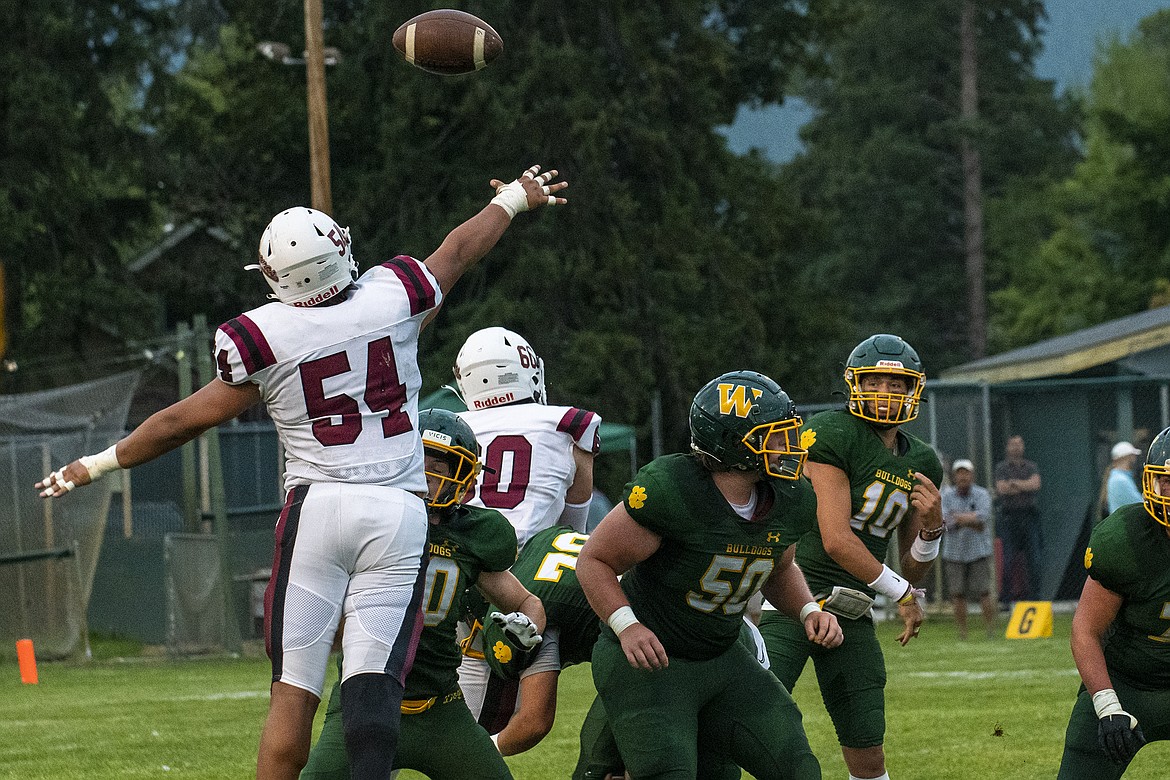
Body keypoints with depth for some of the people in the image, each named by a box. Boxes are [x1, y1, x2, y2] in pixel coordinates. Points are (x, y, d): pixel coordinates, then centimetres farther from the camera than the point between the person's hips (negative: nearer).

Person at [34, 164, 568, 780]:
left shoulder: (266, 339, -6)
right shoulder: (393, 298, 0)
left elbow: (185, 421, 3)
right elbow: (459, 250, 21)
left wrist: (101, 464, 17)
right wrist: (515, 199, 40)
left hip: (317, 507, -2)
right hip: (399, 509, 2)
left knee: (294, 691, 2)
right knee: (373, 679, -5)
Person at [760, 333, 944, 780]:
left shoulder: (921, 465, 12)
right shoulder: (832, 434, -10)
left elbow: (912, 570, 17)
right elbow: (836, 540, -16)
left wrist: (931, 527, -4)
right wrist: (902, 593, -9)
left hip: (851, 612, 7)